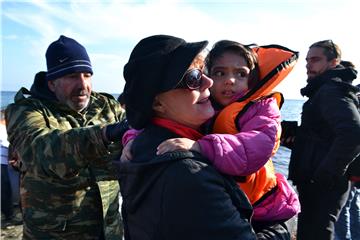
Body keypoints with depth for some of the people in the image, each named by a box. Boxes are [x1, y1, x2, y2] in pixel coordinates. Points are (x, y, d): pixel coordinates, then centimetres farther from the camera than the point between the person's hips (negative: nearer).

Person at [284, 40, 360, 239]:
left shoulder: (332, 90, -14)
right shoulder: (325, 90, 19)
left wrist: (325, 176, -23)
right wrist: (294, 137, 5)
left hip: (321, 187, -10)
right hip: (316, 185, 11)